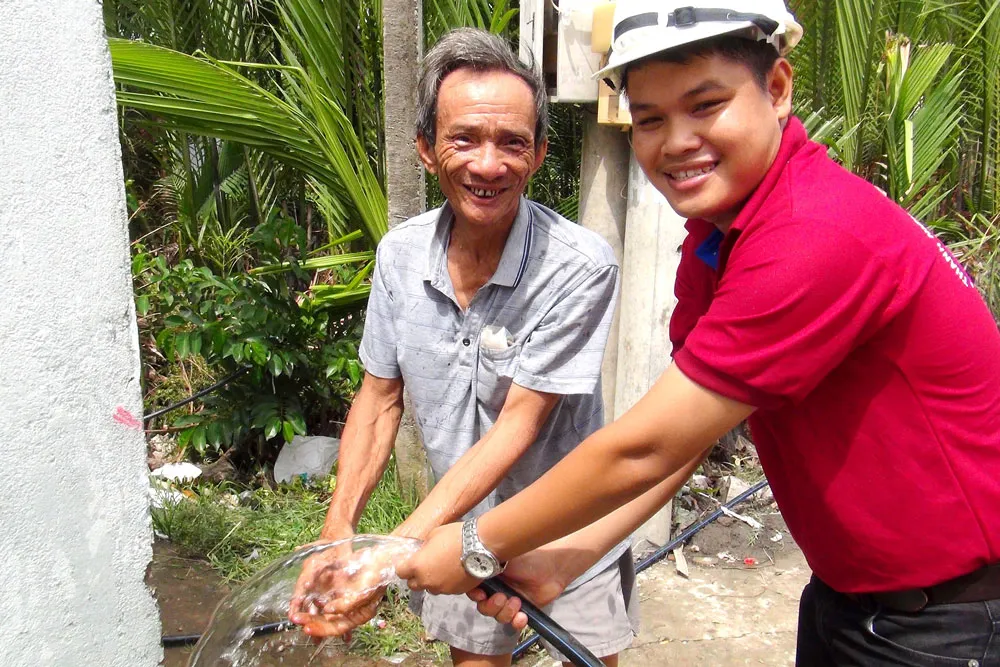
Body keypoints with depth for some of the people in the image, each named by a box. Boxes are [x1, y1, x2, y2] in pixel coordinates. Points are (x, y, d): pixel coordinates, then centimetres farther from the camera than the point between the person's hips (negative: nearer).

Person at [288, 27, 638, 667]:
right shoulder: (400, 254, -11)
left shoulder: (580, 267, -27)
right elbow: (381, 395, -2)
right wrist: (339, 530, -12)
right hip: (458, 531, 3)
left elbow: (517, 425, -26)